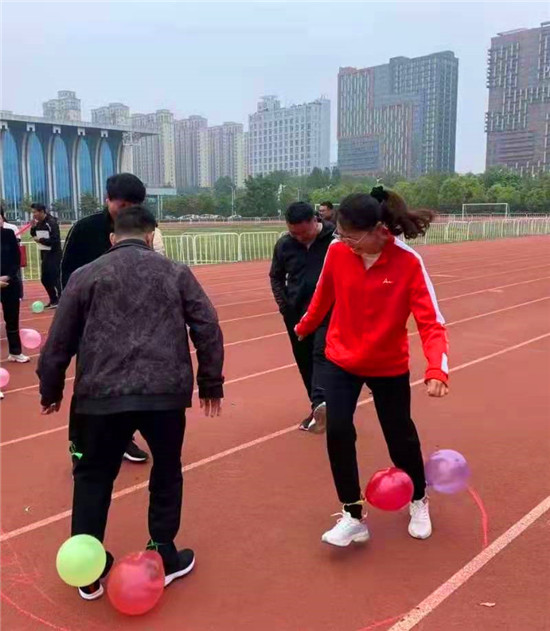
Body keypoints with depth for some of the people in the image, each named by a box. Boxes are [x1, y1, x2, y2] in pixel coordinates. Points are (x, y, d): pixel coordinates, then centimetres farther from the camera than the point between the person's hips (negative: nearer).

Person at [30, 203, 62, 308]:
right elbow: (34, 235, 18)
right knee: (45, 278, 12)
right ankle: (53, 300, 23)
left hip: (54, 254, -9)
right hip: (44, 253, 9)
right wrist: (33, 227, -1)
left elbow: (55, 240, -23)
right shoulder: (38, 223, 6)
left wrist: (40, 240, -19)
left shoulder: (52, 223, -18)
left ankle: (60, 300, -1)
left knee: (54, 277, -8)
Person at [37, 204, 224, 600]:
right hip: (166, 391, 0)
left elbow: (59, 341, 9)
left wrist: (51, 391, 22)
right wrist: (211, 383, 13)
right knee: (167, 472, 19)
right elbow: (208, 329, 4)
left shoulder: (85, 276, 9)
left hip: (102, 394, 0)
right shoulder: (176, 273, 9)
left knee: (93, 477, 18)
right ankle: (164, 558, 28)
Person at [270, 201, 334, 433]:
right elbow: (276, 277, 13)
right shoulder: (284, 245, -1)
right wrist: (284, 305, 2)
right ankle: (319, 407, 24)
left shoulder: (335, 238, -13)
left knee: (321, 354, -20)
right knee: (305, 362, 10)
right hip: (297, 313, 4)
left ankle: (320, 404, -31)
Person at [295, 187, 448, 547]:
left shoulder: (409, 263, -23)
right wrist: (305, 326, 20)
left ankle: (419, 502, 42)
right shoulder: (337, 252, -15)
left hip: (389, 366, -1)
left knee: (401, 436, 11)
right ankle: (354, 517, 6)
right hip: (341, 361, 2)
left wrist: (437, 369, -38)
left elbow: (431, 321, -23)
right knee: (338, 431, -13)